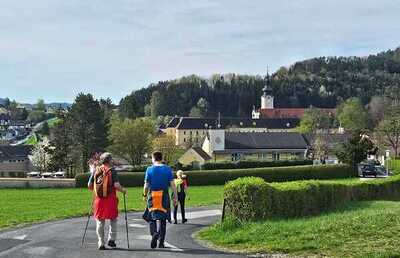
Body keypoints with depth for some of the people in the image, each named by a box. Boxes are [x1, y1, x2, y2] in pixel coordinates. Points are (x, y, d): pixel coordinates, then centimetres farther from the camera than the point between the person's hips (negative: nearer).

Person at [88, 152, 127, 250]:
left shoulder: (96, 171, 4)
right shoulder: (112, 171, -8)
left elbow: (89, 185, 6)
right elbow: (116, 185, -17)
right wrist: (123, 190, 1)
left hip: (98, 200, 3)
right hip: (110, 199, -3)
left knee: (100, 222, 10)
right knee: (113, 220, 15)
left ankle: (101, 243, 9)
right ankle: (111, 239, 10)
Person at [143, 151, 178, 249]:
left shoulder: (149, 169, -2)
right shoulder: (168, 169, 0)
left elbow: (146, 185, -2)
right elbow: (172, 184, -3)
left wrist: (145, 195, 13)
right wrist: (175, 197, 3)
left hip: (152, 196, -1)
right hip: (164, 196, 1)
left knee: (152, 217, 12)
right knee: (162, 218, 9)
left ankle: (154, 233, -16)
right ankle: (161, 243, 9)